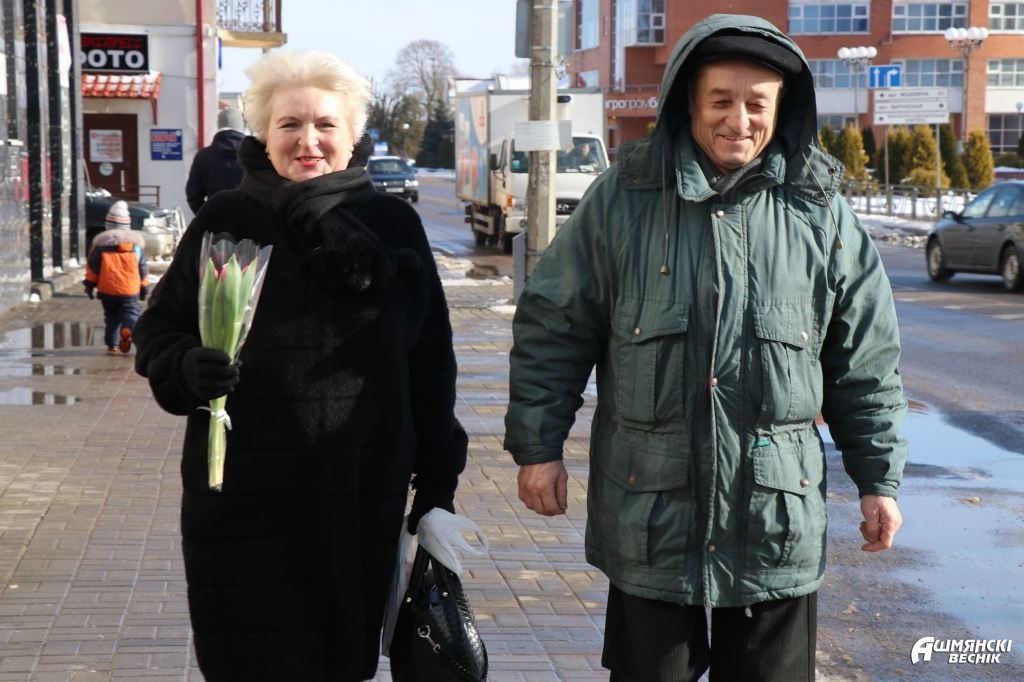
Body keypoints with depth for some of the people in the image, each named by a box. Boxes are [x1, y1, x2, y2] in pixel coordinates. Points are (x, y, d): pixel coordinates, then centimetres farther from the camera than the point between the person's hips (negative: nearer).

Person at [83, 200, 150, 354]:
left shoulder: (101, 241, 0)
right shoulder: (136, 242, 6)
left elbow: (92, 266, 1)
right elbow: (143, 267, 10)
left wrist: (90, 284, 10)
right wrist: (144, 286, 19)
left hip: (107, 289, 0)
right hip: (130, 289, 0)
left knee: (111, 316, 14)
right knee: (130, 312, 4)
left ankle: (112, 344, 9)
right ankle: (127, 330, -27)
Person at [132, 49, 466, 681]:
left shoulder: (393, 223, 3)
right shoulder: (224, 220, 1)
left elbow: (431, 360, 6)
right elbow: (159, 331, 6)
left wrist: (437, 482, 6)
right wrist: (187, 367, -17)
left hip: (361, 502, 1)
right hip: (243, 504, -1)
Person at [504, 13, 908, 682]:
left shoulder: (821, 212, 1)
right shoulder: (622, 200, -2)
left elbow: (868, 363, 7)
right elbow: (552, 329, 4)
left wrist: (878, 477, 7)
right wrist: (537, 446, 1)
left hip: (778, 523, 1)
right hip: (650, 519, -1)